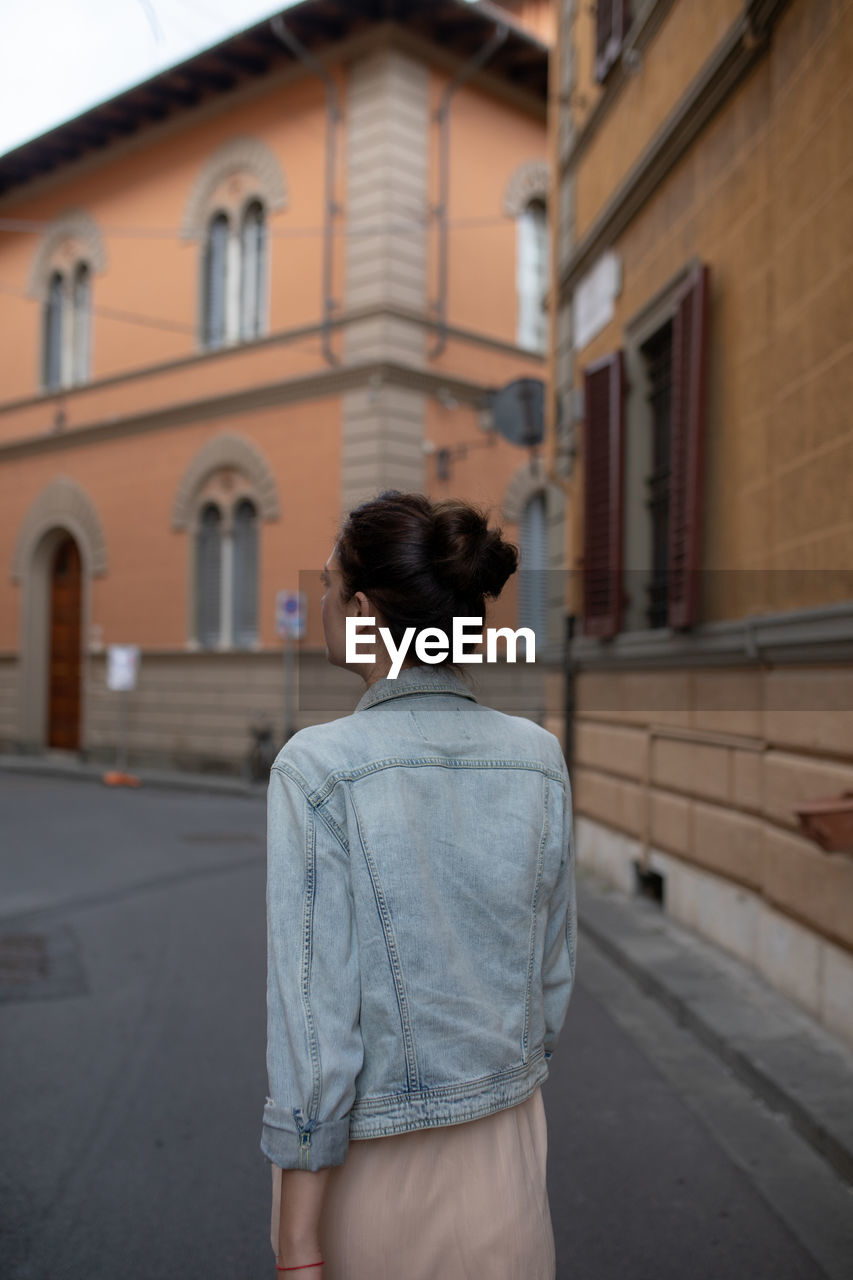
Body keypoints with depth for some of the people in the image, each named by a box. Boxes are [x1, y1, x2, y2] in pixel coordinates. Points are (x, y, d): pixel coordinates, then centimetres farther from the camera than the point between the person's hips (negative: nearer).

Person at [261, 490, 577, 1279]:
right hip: (502, 1155, 4)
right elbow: (551, 973, 2)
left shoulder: (319, 769, -21)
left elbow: (317, 1021, -21)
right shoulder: (537, 759, -7)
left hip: (363, 1157, -3)